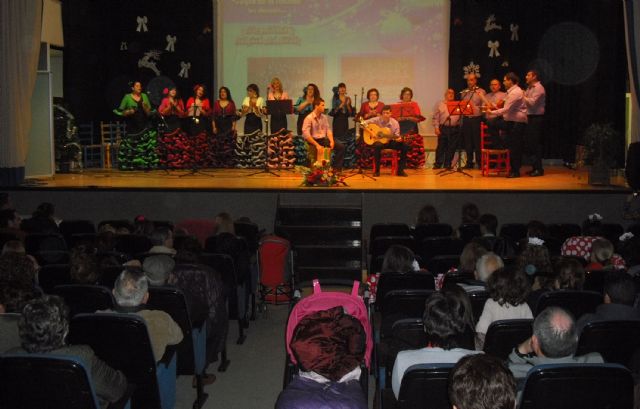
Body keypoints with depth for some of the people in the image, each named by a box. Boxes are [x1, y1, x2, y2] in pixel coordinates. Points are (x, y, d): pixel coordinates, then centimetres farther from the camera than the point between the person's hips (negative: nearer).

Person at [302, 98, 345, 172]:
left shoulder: (324, 117, 10)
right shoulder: (309, 118, -12)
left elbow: (328, 130, 10)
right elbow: (306, 134, -20)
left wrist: (332, 141, -9)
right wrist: (317, 145, -26)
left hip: (323, 139, 6)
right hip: (313, 141, -6)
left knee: (340, 146, -7)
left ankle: (337, 168, -3)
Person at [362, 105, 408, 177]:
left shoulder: (395, 123, -2)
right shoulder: (377, 120, -6)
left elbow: (396, 135, 0)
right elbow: (364, 123, -8)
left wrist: (398, 139, -24)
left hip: (390, 142, 3)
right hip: (379, 141, -2)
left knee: (404, 146, -21)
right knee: (377, 146, -40)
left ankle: (400, 170, -12)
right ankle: (377, 170, -28)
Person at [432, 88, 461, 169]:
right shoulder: (440, 104, 8)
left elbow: (462, 116, 11)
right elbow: (435, 117, 4)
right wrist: (436, 127, -5)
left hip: (455, 129, 2)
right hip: (443, 128, -2)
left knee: (452, 148, 4)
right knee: (441, 146, 0)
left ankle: (448, 164, 13)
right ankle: (438, 164, 8)